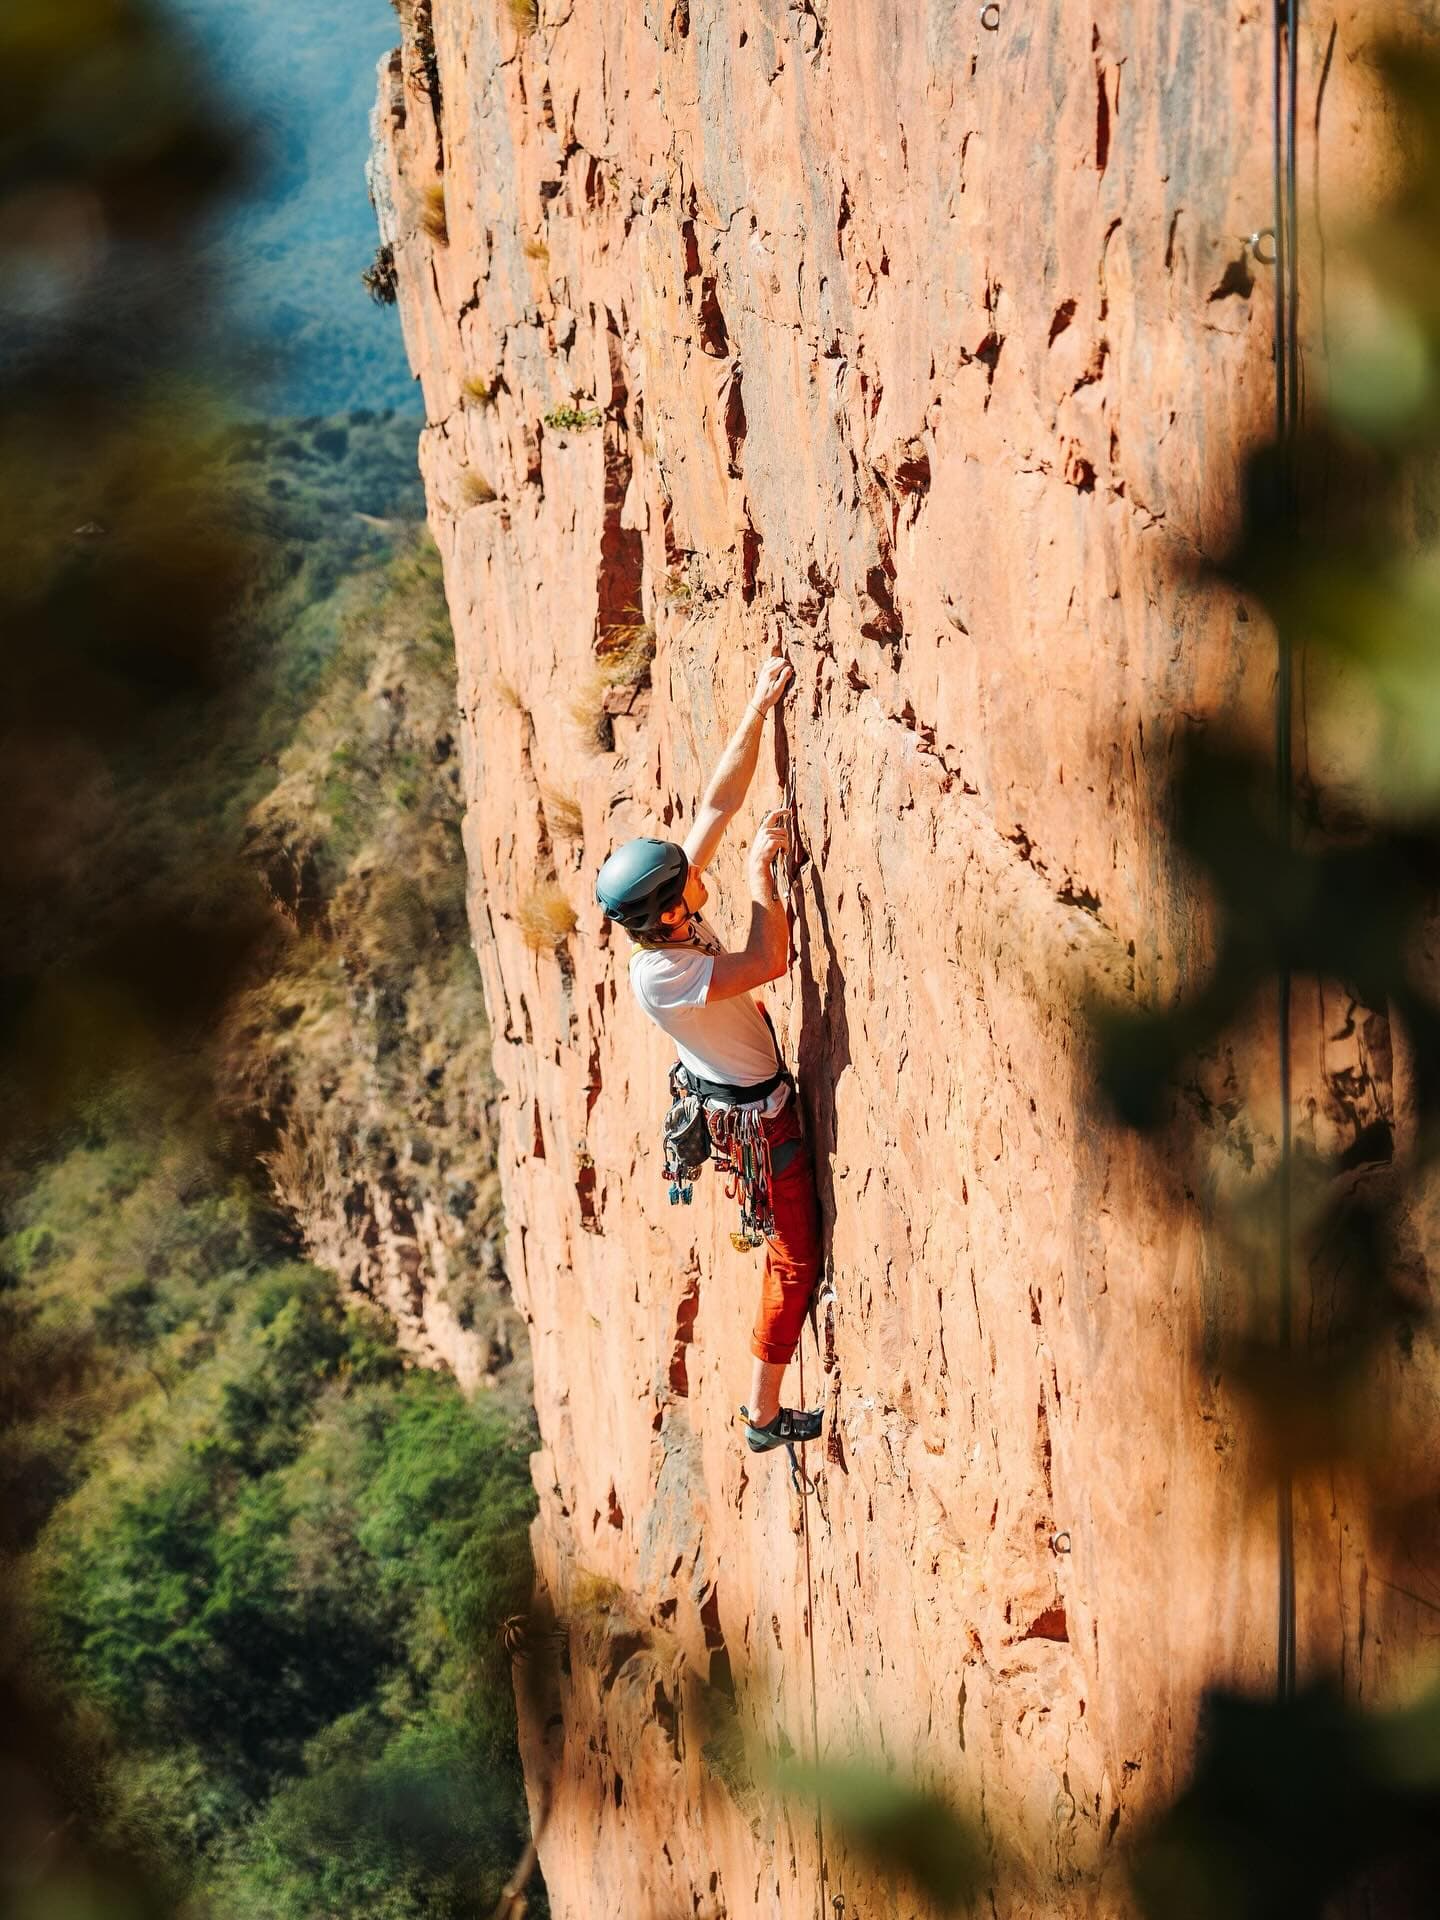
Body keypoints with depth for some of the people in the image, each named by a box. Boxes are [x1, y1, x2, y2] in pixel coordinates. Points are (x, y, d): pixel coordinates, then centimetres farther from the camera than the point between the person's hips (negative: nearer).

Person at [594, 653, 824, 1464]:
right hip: (759, 1120, -8)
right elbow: (771, 959, -40)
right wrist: (763, 866, -32)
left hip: (761, 1088, 9)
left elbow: (720, 801, -11)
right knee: (796, 1260, 3)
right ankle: (766, 1416, 15)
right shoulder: (658, 977, -34)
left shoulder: (672, 908, -12)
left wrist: (760, 708, -15)